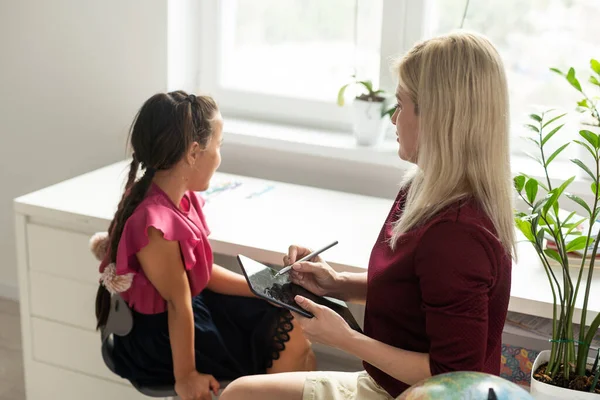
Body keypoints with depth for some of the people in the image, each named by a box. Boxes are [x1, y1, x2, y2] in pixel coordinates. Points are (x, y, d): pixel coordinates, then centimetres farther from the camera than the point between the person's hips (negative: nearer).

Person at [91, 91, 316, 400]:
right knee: (289, 344, -1)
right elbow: (179, 305, -24)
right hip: (160, 338, -9)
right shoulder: (158, 225, -33)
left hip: (195, 304, 9)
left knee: (292, 329, 7)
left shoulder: (182, 197, -4)